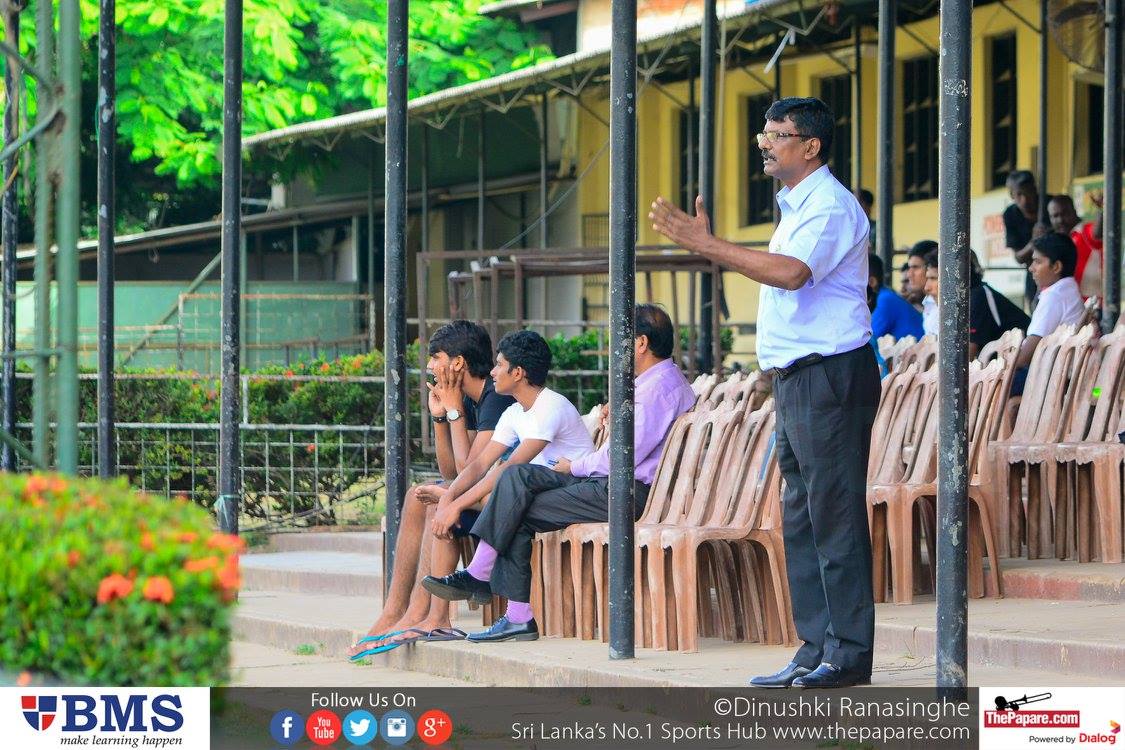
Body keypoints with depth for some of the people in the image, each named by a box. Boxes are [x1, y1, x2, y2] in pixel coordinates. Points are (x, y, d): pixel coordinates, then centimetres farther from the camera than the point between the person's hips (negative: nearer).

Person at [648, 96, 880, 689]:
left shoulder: (829, 206, -12)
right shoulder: (796, 206, 20)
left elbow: (791, 272, -27)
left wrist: (706, 245, -25)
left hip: (831, 373, -10)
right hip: (796, 375, 10)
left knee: (835, 516, -8)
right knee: (801, 521, 10)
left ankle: (850, 654, -6)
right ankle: (815, 650, 15)